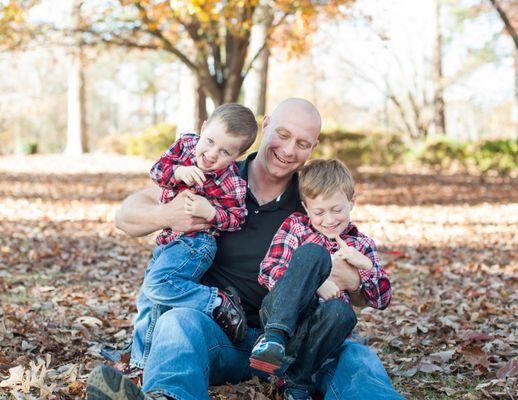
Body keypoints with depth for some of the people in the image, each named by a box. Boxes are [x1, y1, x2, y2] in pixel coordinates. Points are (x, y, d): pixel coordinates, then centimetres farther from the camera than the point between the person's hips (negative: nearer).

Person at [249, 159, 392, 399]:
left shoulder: (361, 246, 18)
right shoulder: (295, 225, 14)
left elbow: (381, 300, 12)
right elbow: (267, 271, 0)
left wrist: (365, 265, -7)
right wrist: (314, 284, -16)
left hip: (318, 326, 2)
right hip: (281, 314, -1)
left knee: (342, 311, -36)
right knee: (312, 252, -25)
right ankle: (274, 337, -38)